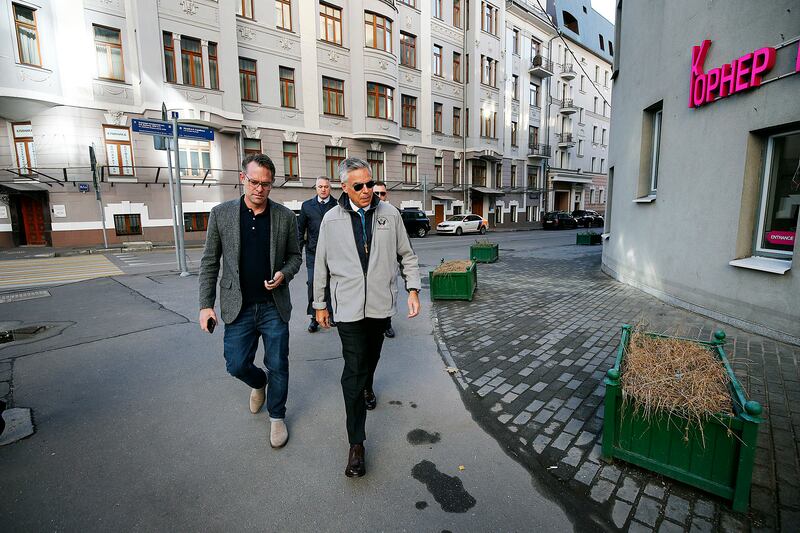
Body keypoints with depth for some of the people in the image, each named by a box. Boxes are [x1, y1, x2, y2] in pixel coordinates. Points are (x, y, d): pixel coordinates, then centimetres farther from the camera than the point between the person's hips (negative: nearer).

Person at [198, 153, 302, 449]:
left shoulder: (285, 216, -2)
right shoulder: (221, 213, -2)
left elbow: (295, 255, 7)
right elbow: (209, 262, 2)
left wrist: (284, 274, -14)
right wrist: (206, 305, -2)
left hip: (274, 306, 0)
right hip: (238, 308, 1)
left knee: (278, 366, 8)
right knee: (237, 365, 7)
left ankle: (276, 416, 32)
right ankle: (259, 383, 44)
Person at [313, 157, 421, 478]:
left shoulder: (389, 214, 1)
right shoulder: (332, 219, -2)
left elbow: (407, 255, 8)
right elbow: (321, 265, 6)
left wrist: (413, 289, 0)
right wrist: (320, 304, 9)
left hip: (381, 303, 2)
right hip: (349, 306, -2)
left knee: (371, 357, 21)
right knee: (353, 372, -4)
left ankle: (367, 387, 55)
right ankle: (356, 444, 5)